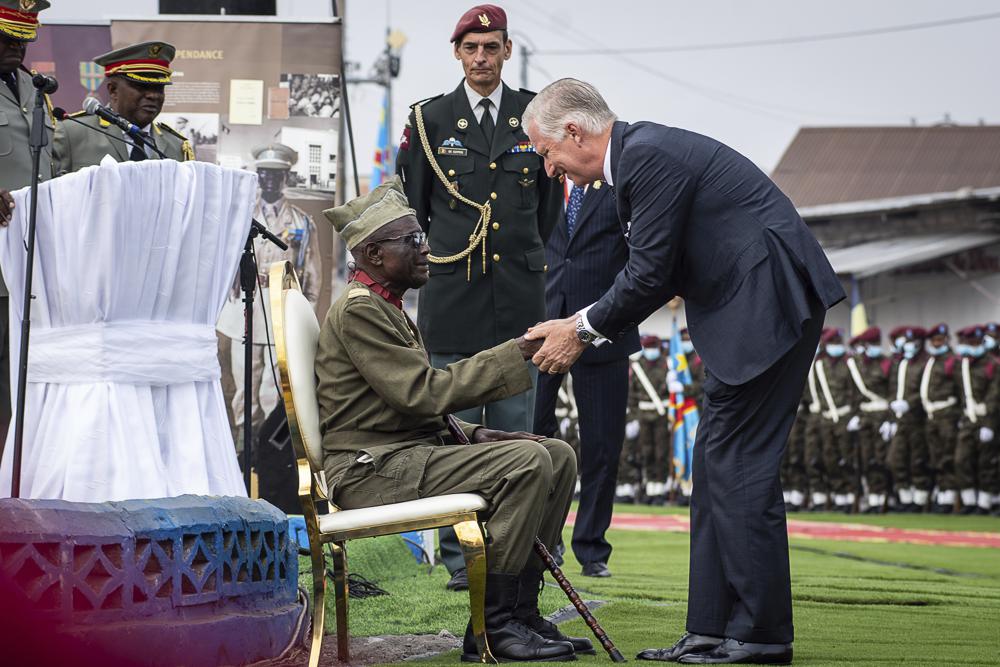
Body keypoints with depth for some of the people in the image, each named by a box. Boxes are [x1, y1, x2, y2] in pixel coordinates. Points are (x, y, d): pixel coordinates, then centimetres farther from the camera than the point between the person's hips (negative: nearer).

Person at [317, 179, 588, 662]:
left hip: (409, 449, 10)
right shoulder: (358, 309, -13)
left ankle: (519, 612, 3)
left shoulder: (386, 308, 21)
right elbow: (423, 393, -21)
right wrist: (516, 353, -20)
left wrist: (471, 435, 5)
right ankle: (491, 623, -20)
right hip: (371, 469, -10)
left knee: (558, 457, 4)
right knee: (527, 462, -25)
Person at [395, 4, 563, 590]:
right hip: (452, 298, -1)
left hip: (519, 298, 1)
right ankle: (458, 555, 5)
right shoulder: (430, 121, 5)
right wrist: (438, 262, 10)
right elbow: (410, 202, 12)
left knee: (515, 429, 2)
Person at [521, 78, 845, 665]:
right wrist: (583, 324, 9)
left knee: (737, 465, -9)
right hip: (752, 308, 11)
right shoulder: (642, 151, 16)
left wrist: (584, 332, -4)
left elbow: (650, 275, -17)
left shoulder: (650, 156, -16)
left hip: (769, 303, -11)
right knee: (718, 465, 10)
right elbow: (656, 273, 19)